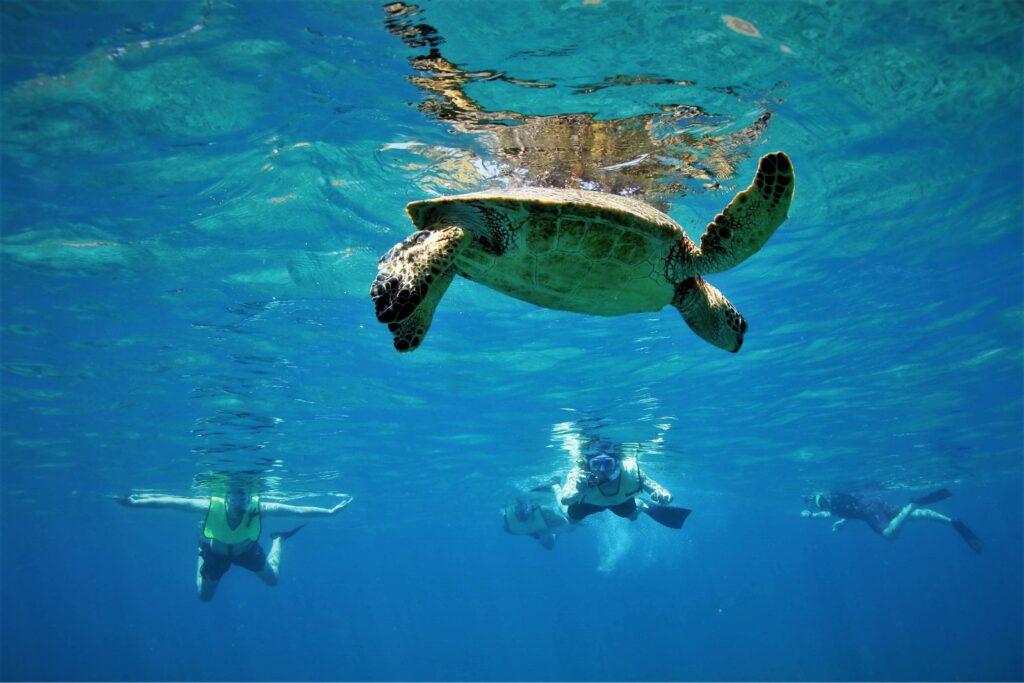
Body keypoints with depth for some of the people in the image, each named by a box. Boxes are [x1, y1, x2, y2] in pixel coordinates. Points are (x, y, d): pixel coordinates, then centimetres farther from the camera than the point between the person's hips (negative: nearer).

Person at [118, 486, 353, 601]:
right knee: (204, 596, 19)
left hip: (247, 550, 0)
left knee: (273, 579, 16)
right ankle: (201, 555, 46)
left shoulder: (259, 508, -39)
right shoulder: (211, 506, -41)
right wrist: (135, 502, -32)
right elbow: (171, 502, -33)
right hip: (216, 552, 0)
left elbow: (297, 510, -34)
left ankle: (277, 540, 42)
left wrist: (330, 511, -35)